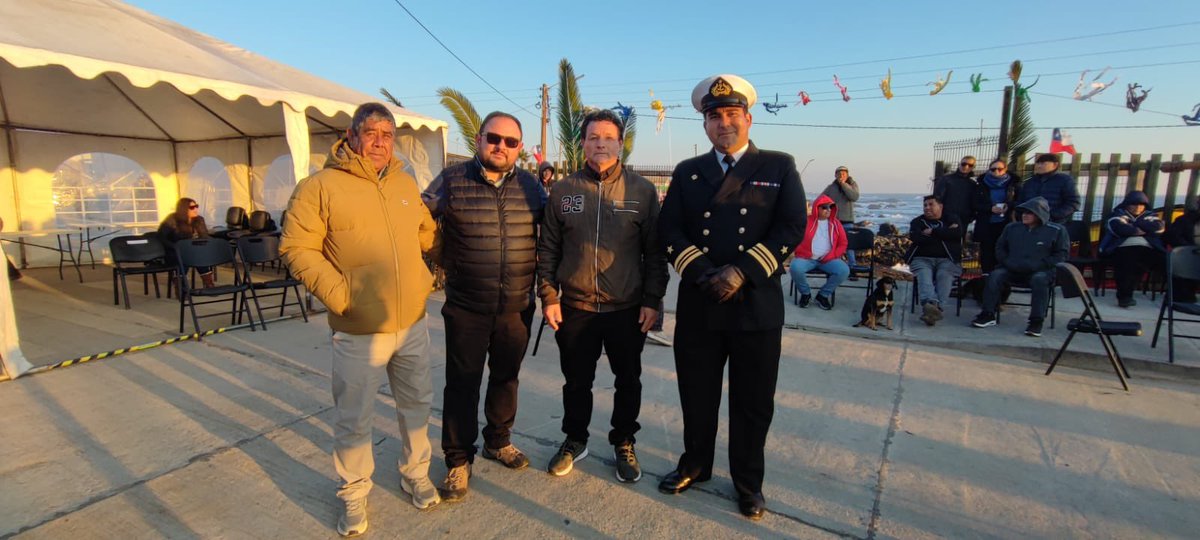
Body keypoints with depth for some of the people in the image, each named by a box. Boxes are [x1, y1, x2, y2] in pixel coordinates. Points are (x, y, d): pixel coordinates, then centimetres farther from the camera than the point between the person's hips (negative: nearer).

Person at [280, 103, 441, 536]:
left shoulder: (406, 184, 8)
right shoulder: (320, 186, -8)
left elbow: (429, 235, 19)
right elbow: (297, 249, -11)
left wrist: (427, 277, 9)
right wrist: (337, 292, -17)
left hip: (413, 324, 5)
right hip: (358, 331, -5)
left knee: (417, 404, 19)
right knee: (353, 419, 10)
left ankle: (415, 474, 41)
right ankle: (354, 495, 33)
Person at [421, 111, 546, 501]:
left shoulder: (531, 186, 2)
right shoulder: (451, 181, -5)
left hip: (517, 307, 3)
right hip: (466, 308, -2)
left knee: (506, 377, 18)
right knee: (463, 383, 7)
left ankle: (498, 440, 39)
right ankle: (459, 459, 25)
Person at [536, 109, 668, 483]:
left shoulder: (642, 191, -2)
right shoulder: (563, 190, 2)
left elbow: (654, 251, 0)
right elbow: (548, 248, 5)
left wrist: (652, 301, -5)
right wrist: (549, 297, -1)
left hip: (628, 309, -1)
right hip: (574, 308, 1)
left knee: (628, 382, 13)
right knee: (576, 381, 15)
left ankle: (624, 444, 34)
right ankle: (575, 440, 37)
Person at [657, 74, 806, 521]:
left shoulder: (779, 167, 4)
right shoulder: (687, 172, 10)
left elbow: (792, 228, -7)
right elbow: (669, 230, 2)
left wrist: (742, 272, -16)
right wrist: (701, 272, -13)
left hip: (757, 305, -1)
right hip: (698, 304, 2)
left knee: (753, 403, 11)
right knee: (696, 395, 14)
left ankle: (748, 482, 32)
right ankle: (695, 465, 37)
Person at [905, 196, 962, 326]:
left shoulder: (951, 220, 19)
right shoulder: (917, 221, 21)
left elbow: (957, 234, -4)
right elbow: (915, 237, -2)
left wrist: (933, 231, -1)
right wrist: (943, 234, 0)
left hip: (947, 259, 0)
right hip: (922, 259, 0)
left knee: (944, 276, -31)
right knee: (924, 276, -32)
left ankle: (937, 308, -49)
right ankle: (930, 303, -56)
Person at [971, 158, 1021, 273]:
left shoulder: (1014, 184, 6)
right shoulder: (981, 185, 8)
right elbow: (976, 204, 5)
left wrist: (1009, 206, -16)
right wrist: (990, 208, -13)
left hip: (1005, 224, -1)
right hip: (986, 225, 1)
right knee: (987, 254, 2)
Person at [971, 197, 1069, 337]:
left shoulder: (1056, 230, 0)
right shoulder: (1012, 227, 8)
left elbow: (1061, 254, -1)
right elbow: (1000, 248, 19)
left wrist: (1038, 265, -14)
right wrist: (1008, 262, 0)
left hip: (1041, 271, -3)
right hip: (1012, 270, 3)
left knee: (1039, 279, -36)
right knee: (995, 275, -25)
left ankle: (1036, 321, -29)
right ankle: (988, 315, -22)